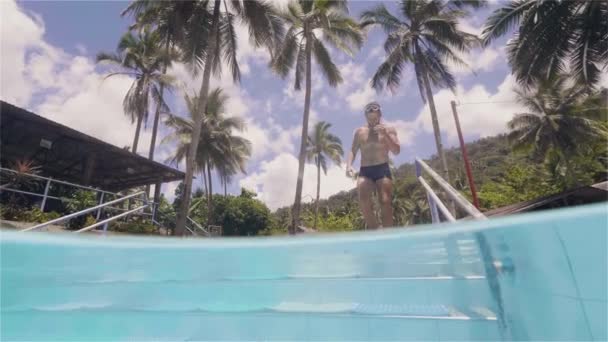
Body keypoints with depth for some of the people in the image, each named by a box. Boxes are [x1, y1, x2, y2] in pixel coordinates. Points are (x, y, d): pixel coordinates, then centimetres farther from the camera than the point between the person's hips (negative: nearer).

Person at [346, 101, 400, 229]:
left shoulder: (389, 130, 11)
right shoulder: (359, 132, 16)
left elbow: (397, 151, 1)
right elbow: (353, 151, 11)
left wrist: (385, 134, -10)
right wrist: (349, 165, -9)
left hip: (382, 170, -1)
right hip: (364, 171, 1)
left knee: (386, 203, -13)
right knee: (364, 202, -19)